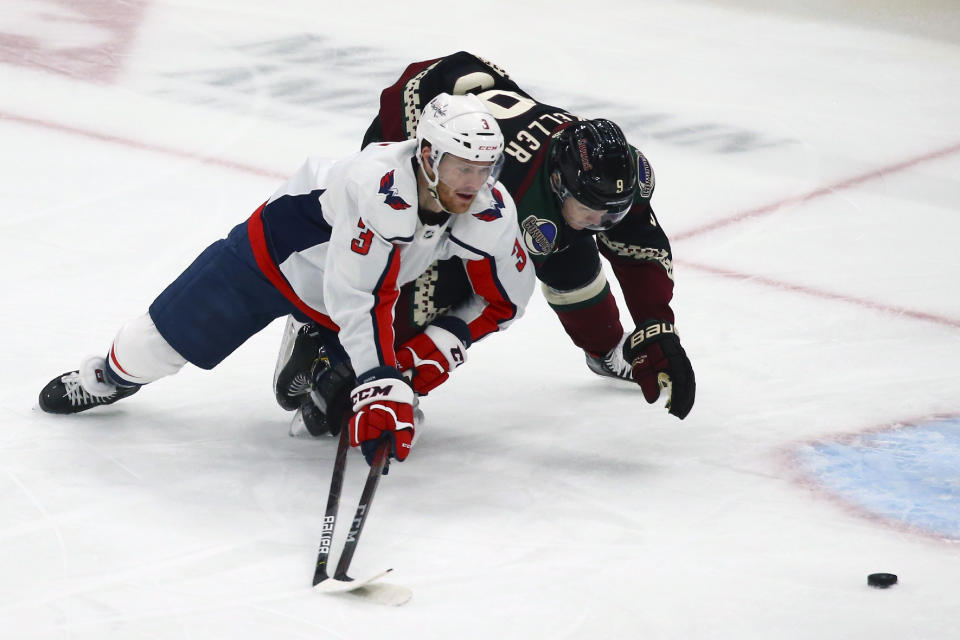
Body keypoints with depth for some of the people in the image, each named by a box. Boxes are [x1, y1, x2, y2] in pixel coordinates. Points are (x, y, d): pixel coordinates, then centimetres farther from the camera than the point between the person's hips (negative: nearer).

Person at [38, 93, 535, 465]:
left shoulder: (491, 213, -24)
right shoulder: (380, 187, -43)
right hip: (277, 257, -5)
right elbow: (356, 300, -41)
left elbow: (504, 299, -8)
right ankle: (113, 375, 40)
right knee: (172, 335, 6)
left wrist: (441, 342, -20)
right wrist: (380, 382, -44)